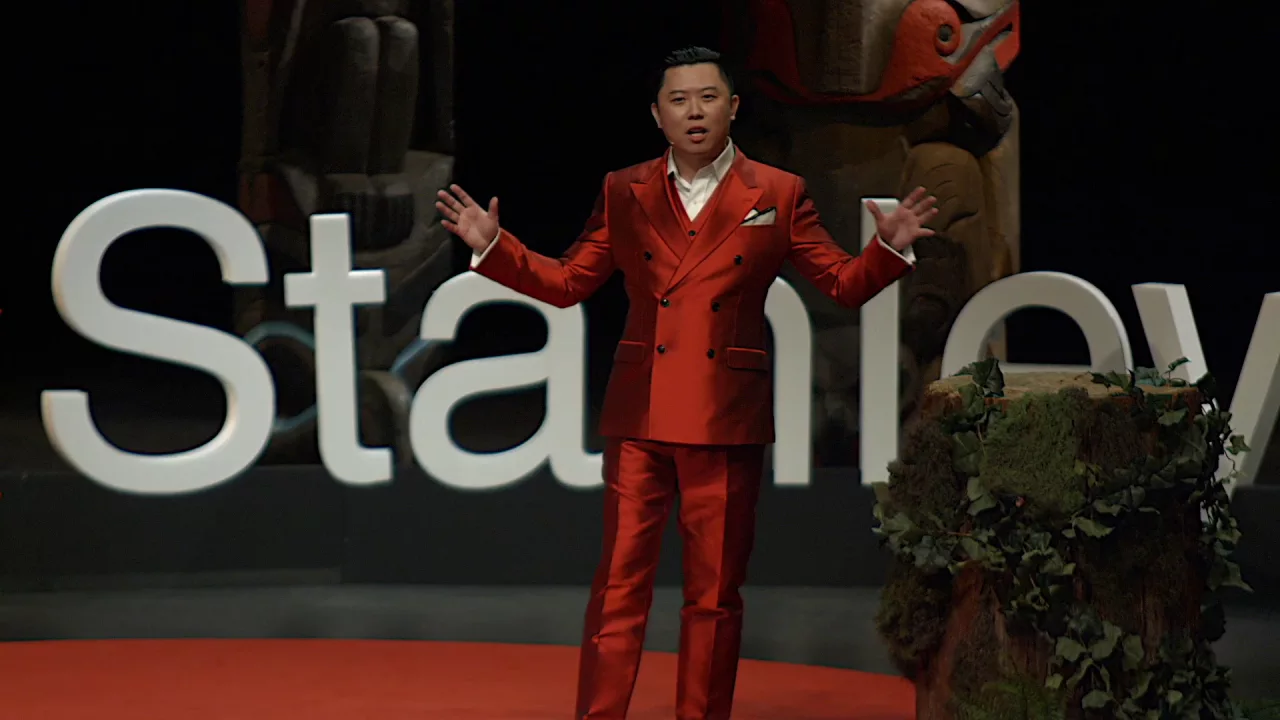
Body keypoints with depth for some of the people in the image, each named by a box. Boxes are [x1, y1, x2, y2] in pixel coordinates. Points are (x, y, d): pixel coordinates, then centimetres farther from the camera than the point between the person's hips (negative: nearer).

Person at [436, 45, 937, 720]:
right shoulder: (623, 192, 9)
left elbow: (844, 285, 6)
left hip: (728, 418, -1)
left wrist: (889, 248, -12)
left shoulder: (778, 194, 5)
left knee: (714, 593, 5)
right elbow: (566, 282, 14)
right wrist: (493, 246, 3)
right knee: (619, 585, -1)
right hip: (639, 416, 1)